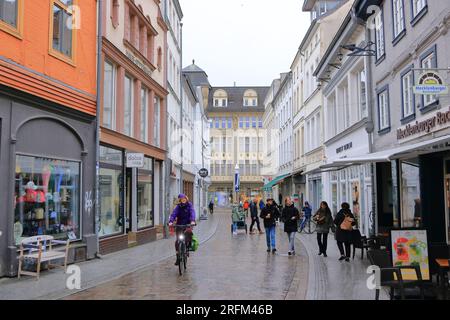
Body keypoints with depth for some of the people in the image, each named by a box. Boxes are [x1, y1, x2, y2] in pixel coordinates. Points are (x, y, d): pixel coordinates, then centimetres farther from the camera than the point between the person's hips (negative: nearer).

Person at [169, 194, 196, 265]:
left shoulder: (189, 205, 0)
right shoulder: (178, 207, 3)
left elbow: (192, 213, -15)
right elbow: (173, 214, -11)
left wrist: (192, 221, -34)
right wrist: (171, 221, -30)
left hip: (188, 224, -1)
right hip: (179, 225, 1)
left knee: (188, 232, -31)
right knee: (178, 240, -6)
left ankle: (188, 245, -4)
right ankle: (178, 257, 5)